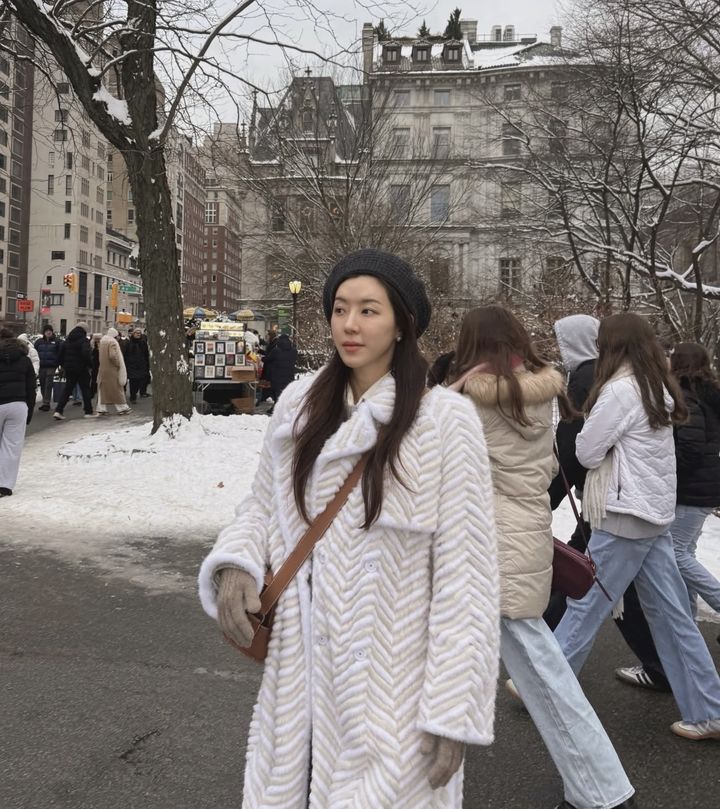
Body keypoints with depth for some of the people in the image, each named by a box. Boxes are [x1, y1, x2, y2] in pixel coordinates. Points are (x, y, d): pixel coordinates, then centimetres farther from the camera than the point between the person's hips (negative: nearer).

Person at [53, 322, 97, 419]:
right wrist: (91, 364, -12)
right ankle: (88, 412, 11)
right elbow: (86, 354, -24)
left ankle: (58, 411, -1)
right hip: (81, 369, -6)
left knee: (67, 389, 10)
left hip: (69, 368, 6)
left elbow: (61, 353, 12)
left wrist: (64, 365, 19)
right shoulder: (83, 340, -11)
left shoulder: (67, 341, 10)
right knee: (85, 389, 6)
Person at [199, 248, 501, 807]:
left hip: (390, 686, -4)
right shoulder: (300, 403, 0)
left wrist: (453, 708, -13)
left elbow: (464, 572, -13)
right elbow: (263, 504, 13)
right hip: (300, 675, 5)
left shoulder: (446, 419, -14)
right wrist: (236, 564, -8)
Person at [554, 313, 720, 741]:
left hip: (625, 516, -8)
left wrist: (596, 439, 7)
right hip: (656, 513, 9)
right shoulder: (658, 389, 11)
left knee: (585, 606, 3)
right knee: (672, 614, 11)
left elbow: (586, 452, -11)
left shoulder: (619, 390, -15)